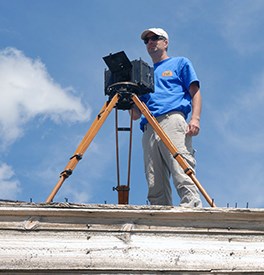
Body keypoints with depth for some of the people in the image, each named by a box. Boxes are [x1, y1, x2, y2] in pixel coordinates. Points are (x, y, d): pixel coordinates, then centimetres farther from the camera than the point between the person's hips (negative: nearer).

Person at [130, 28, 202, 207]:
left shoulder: (180, 63, 23)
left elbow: (195, 92, 9)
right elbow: (135, 114, 29)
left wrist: (195, 118, -8)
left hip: (173, 120, -5)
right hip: (149, 128, 5)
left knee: (183, 175, -23)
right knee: (155, 185, -9)